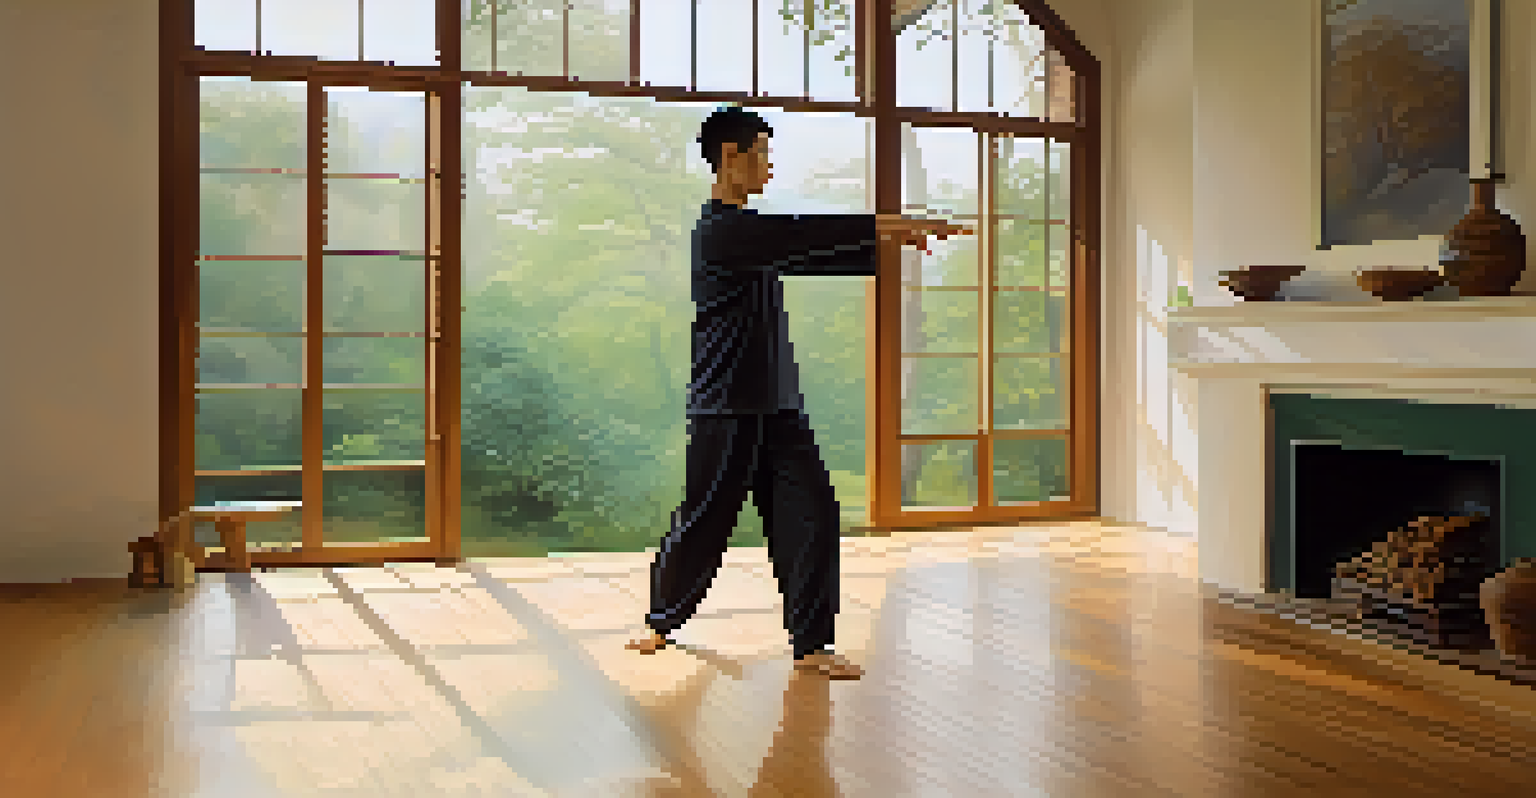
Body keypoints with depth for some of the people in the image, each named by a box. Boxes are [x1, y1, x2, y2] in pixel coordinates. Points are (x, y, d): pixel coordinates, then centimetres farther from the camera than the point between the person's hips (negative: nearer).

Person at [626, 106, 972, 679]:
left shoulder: (755, 231, 18)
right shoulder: (720, 230, -13)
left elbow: (813, 254, 21)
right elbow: (804, 236, -21)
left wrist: (885, 244, 10)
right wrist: (881, 226, -19)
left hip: (776, 407, 9)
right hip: (726, 410, -8)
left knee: (811, 514, 0)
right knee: (703, 522, 3)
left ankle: (811, 645, 6)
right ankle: (662, 620, 27)